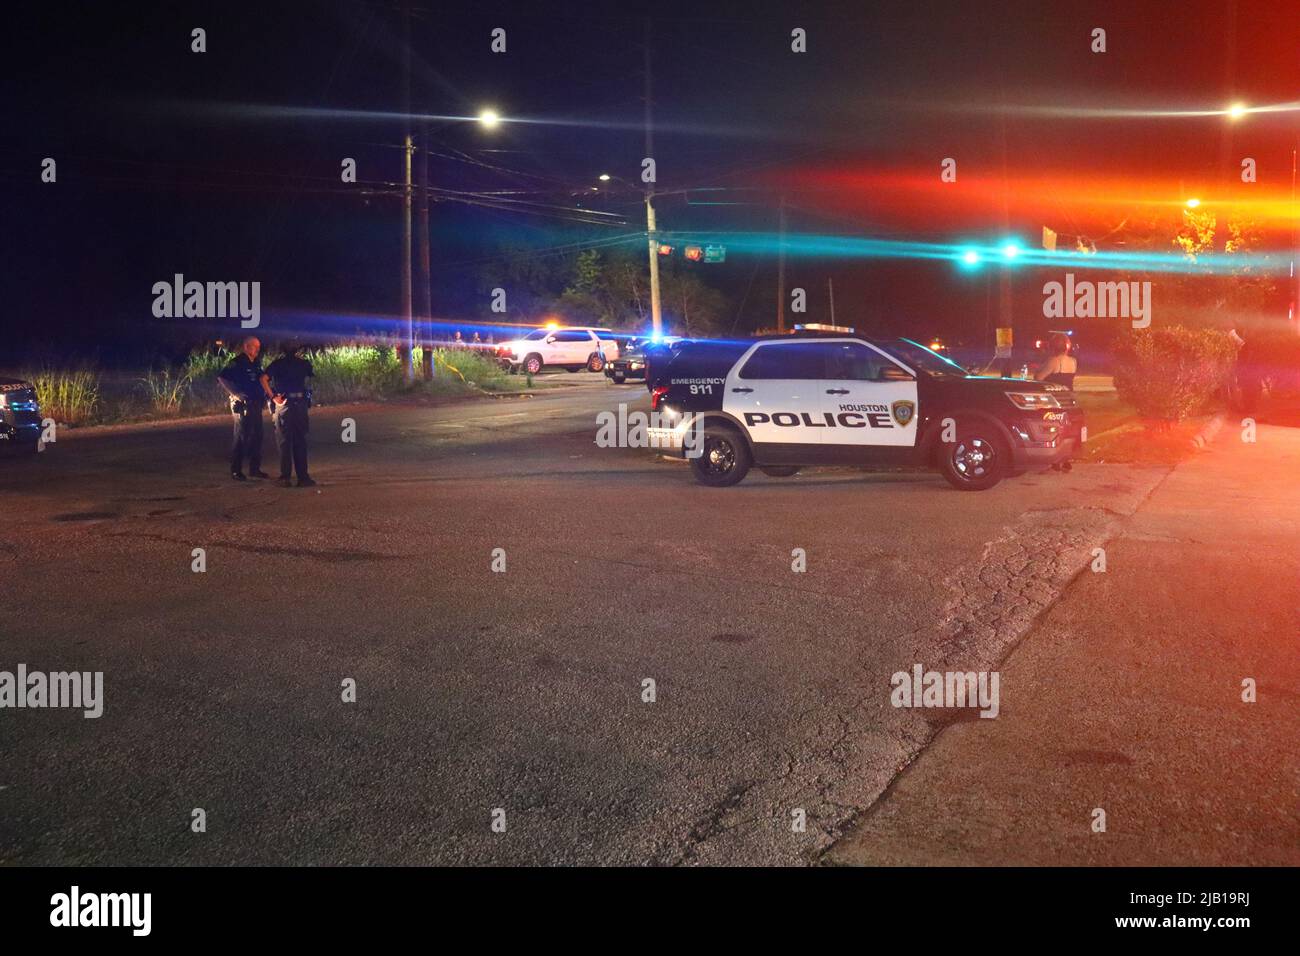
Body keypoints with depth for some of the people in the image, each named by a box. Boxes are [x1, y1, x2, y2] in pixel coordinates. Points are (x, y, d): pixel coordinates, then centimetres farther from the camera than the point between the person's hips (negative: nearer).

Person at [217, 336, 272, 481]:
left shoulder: (256, 363, 13)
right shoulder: (237, 362, -11)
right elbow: (221, 378, -17)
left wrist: (267, 393, 11)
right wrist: (236, 394, -20)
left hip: (256, 404, 8)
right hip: (243, 405, -8)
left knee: (257, 436, 10)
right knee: (241, 437, -4)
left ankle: (255, 468, 19)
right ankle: (236, 470, 3)